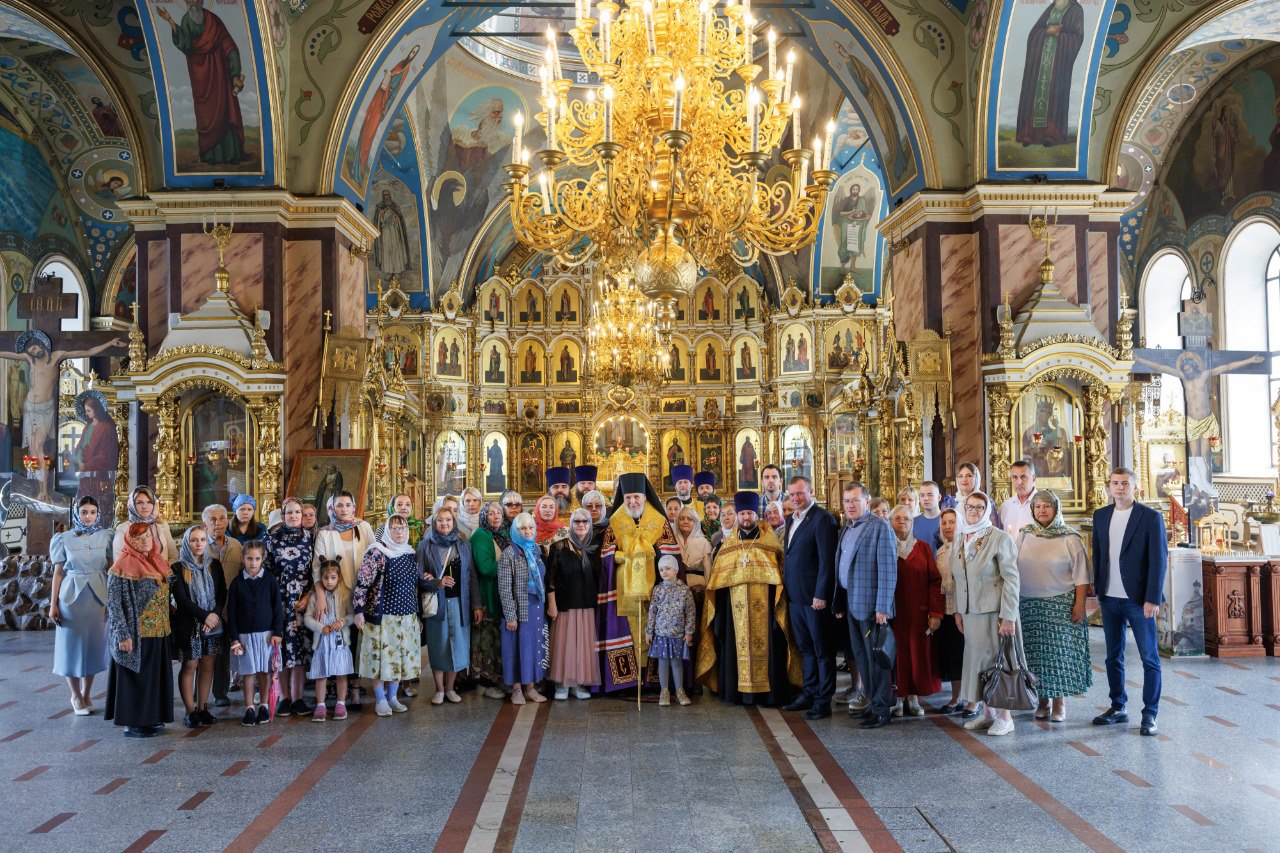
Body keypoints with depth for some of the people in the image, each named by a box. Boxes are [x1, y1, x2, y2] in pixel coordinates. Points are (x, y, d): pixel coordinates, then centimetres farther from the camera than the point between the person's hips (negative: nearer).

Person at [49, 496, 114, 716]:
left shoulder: (105, 537, 4)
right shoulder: (64, 539, 2)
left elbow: (111, 570, 4)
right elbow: (58, 572, 3)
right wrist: (53, 603, 0)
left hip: (98, 596, 1)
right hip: (72, 596, -1)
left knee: (94, 644, 7)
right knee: (72, 644, 3)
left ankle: (87, 693, 21)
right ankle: (76, 696, 18)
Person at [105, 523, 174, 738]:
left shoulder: (158, 561, 10)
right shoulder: (122, 567, -12)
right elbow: (113, 603, -14)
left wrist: (166, 626, 15)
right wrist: (123, 635, -19)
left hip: (159, 632, 7)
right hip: (135, 634, -7)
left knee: (156, 676, 13)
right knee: (136, 677, 1)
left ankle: (151, 718, 24)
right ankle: (132, 724, 11)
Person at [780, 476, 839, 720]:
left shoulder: (822, 519, -12)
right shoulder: (792, 519, 15)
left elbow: (827, 560, -16)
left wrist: (821, 595, -19)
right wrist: (786, 586, 14)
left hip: (815, 597, -8)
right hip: (794, 597, 8)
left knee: (823, 651, 1)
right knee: (806, 649, 15)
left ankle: (823, 701, 7)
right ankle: (808, 694, 24)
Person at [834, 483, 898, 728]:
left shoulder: (881, 527, -11)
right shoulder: (847, 529, 14)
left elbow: (888, 570, -16)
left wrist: (882, 608, -19)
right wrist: (841, 604, 12)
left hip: (872, 606, -8)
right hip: (851, 604, 8)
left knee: (876, 657, -1)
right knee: (861, 657, 15)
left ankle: (881, 711, 7)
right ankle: (872, 703, 26)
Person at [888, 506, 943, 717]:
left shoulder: (923, 549, 7)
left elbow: (935, 581, 3)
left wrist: (936, 613, -6)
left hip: (918, 613, 1)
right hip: (892, 614, -1)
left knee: (918, 655, 3)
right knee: (895, 655, 1)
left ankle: (913, 698, 15)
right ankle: (897, 699, 11)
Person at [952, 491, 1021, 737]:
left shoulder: (999, 538, -8)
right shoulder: (960, 539, 10)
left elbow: (1011, 579, -11)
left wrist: (1008, 617, -16)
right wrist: (958, 610, 10)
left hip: (994, 611, -6)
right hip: (970, 612, 6)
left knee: (997, 659, -1)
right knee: (977, 660, 8)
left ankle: (1004, 716, 9)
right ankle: (986, 713, 18)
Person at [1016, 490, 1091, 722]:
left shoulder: (1070, 538, -1)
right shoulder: (1023, 536, 8)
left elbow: (1081, 575, -2)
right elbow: (1011, 570, 9)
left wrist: (1080, 604, -9)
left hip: (1061, 605, -3)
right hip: (1028, 605, 3)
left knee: (1060, 651, -2)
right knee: (1036, 653, 4)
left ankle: (1060, 702, 10)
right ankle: (1043, 700, 15)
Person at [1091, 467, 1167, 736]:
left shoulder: (1151, 517, -6)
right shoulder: (1101, 516, 9)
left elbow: (1159, 560, -9)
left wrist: (1152, 599, -14)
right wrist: (1098, 590, 11)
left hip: (1138, 600, -5)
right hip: (1109, 599, 5)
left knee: (1149, 657, 1)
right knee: (1113, 656, 12)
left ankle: (1150, 714, 8)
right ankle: (1117, 708, 22)